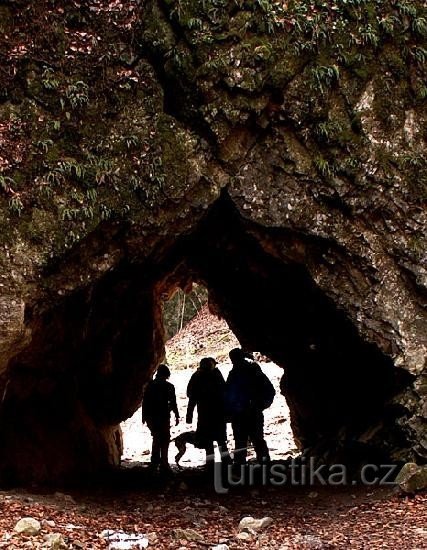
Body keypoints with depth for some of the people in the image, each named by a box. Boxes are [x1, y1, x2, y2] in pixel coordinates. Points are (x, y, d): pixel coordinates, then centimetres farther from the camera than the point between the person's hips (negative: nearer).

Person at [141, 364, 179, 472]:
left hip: (151, 417, 4)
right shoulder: (169, 386, -7)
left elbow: (145, 402, 5)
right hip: (164, 417, -4)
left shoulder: (150, 385, 3)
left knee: (156, 438, 19)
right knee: (165, 440, 2)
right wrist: (176, 416, 1)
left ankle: (155, 462, 21)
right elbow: (173, 403, -8)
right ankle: (163, 464, -2)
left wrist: (144, 416, 11)